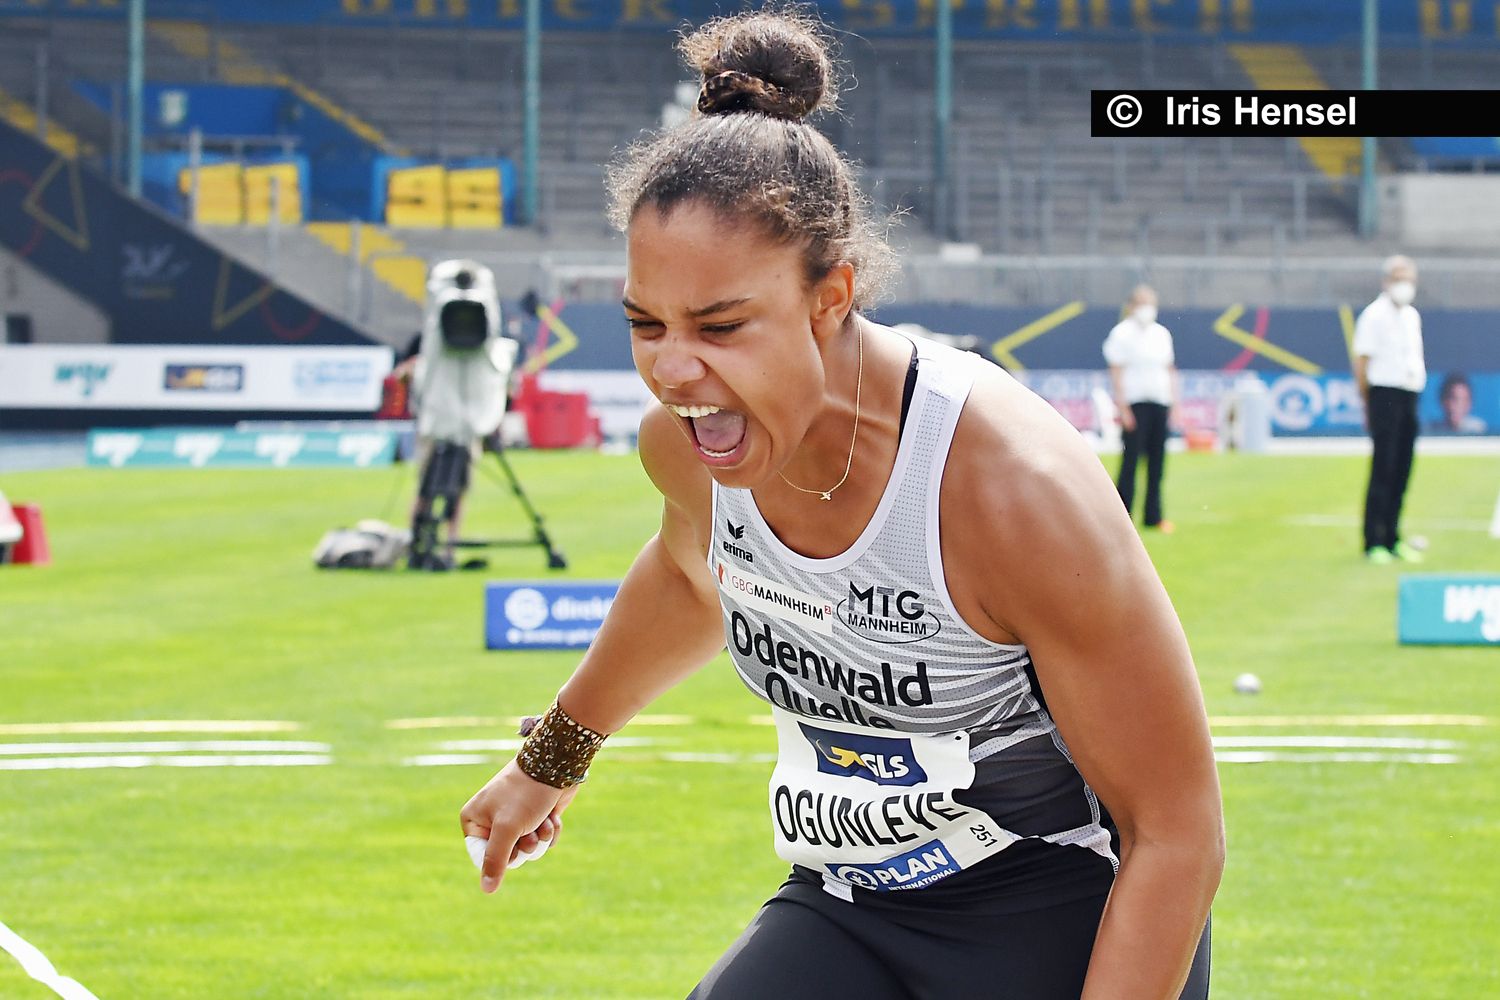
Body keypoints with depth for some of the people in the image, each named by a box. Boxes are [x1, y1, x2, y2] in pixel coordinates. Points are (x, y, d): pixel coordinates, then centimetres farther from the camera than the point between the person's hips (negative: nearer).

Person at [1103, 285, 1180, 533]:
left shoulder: (1161, 334, 15)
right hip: (1135, 402, -6)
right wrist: (1123, 408, -12)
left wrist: (1174, 401, 13)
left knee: (1157, 461, 5)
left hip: (1160, 403, 6)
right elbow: (1116, 372, -7)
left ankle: (1153, 516, 9)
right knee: (1131, 459, -6)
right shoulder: (1122, 333, -3)